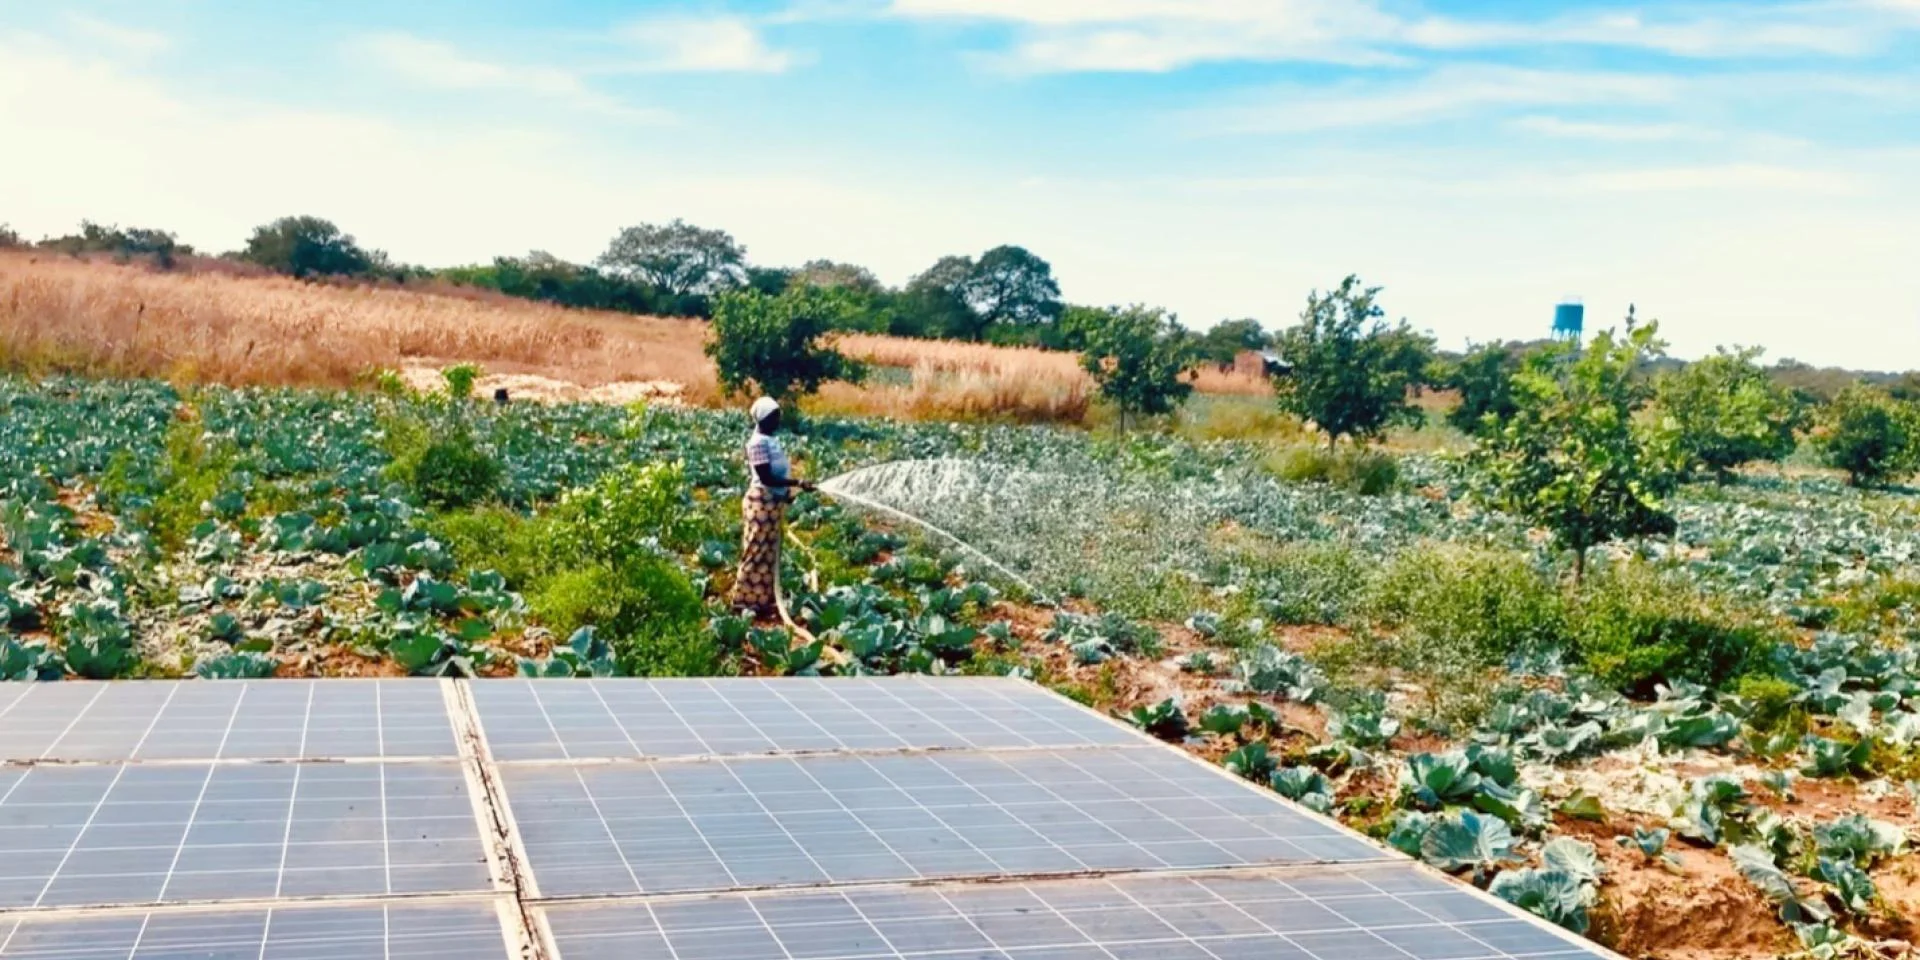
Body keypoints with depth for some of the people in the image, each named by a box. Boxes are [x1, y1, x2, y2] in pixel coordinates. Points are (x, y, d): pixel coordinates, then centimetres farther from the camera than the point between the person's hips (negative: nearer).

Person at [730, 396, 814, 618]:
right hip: (762, 502, -10)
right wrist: (798, 483, -26)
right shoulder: (758, 443, -18)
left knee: (770, 553, 16)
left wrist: (789, 491, 3)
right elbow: (766, 477, -24)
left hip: (774, 502, 10)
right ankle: (746, 601, 5)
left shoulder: (772, 440, 11)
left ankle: (763, 599, 25)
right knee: (757, 553, -3)